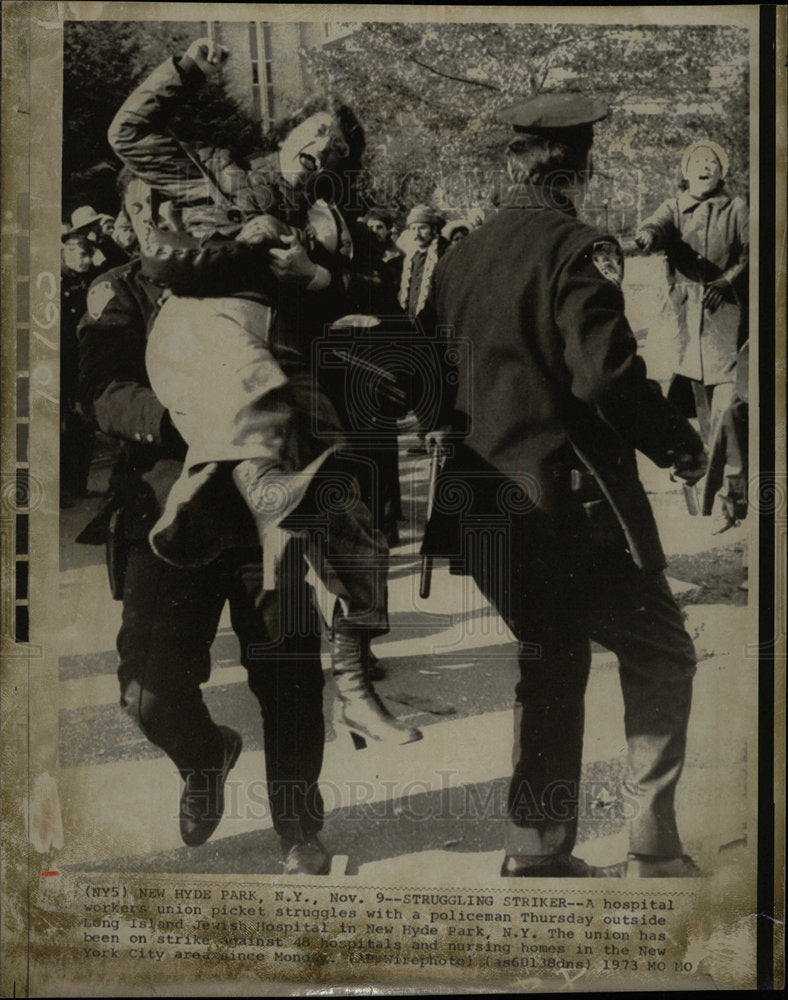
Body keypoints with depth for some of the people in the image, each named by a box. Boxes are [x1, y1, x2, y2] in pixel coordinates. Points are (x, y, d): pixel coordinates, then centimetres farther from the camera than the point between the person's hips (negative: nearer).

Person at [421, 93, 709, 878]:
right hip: (573, 501, -7)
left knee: (551, 662, 17)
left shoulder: (461, 255, 9)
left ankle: (537, 852, 22)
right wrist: (681, 445, -7)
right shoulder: (577, 249, -11)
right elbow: (606, 376, -21)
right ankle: (654, 848, 7)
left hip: (484, 508, 7)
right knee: (661, 657, 8)